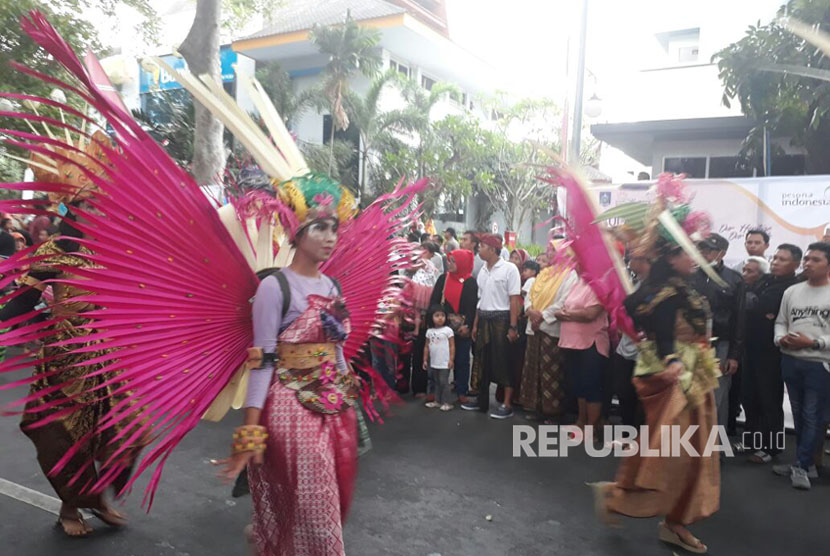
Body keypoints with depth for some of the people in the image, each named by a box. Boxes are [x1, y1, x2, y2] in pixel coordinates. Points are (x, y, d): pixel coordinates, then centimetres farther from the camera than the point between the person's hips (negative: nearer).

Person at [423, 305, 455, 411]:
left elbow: (452, 346, -8)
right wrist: (425, 360, 9)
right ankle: (437, 401, 24)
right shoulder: (429, 331, 6)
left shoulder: (448, 330, -8)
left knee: (444, 382, -2)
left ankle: (446, 402, 5)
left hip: (444, 363, -5)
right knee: (437, 382, 15)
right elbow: (427, 347, 11)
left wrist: (451, 359, -13)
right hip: (433, 363, 5)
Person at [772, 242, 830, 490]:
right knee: (799, 414, 13)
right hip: (790, 361, 5)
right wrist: (780, 338, -6)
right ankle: (806, 463, 26)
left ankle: (800, 466, 12)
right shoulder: (791, 291, 9)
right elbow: (780, 321, 13)